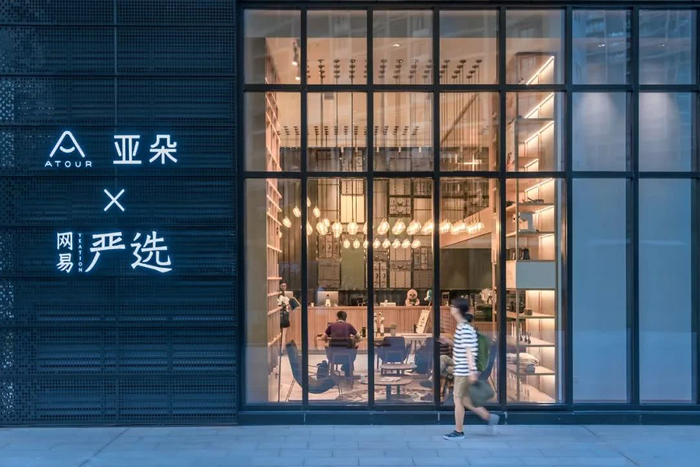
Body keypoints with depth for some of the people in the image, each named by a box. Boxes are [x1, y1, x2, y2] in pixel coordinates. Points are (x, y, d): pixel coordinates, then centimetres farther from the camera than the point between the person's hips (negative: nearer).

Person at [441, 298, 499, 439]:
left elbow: (469, 351, -21)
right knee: (464, 400, 16)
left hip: (464, 371, -10)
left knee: (458, 399, 0)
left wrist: (472, 372, -23)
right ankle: (489, 417, 21)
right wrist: (448, 341, 13)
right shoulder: (463, 327, 12)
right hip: (461, 370, 10)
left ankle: (459, 432, 10)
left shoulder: (465, 329, -17)